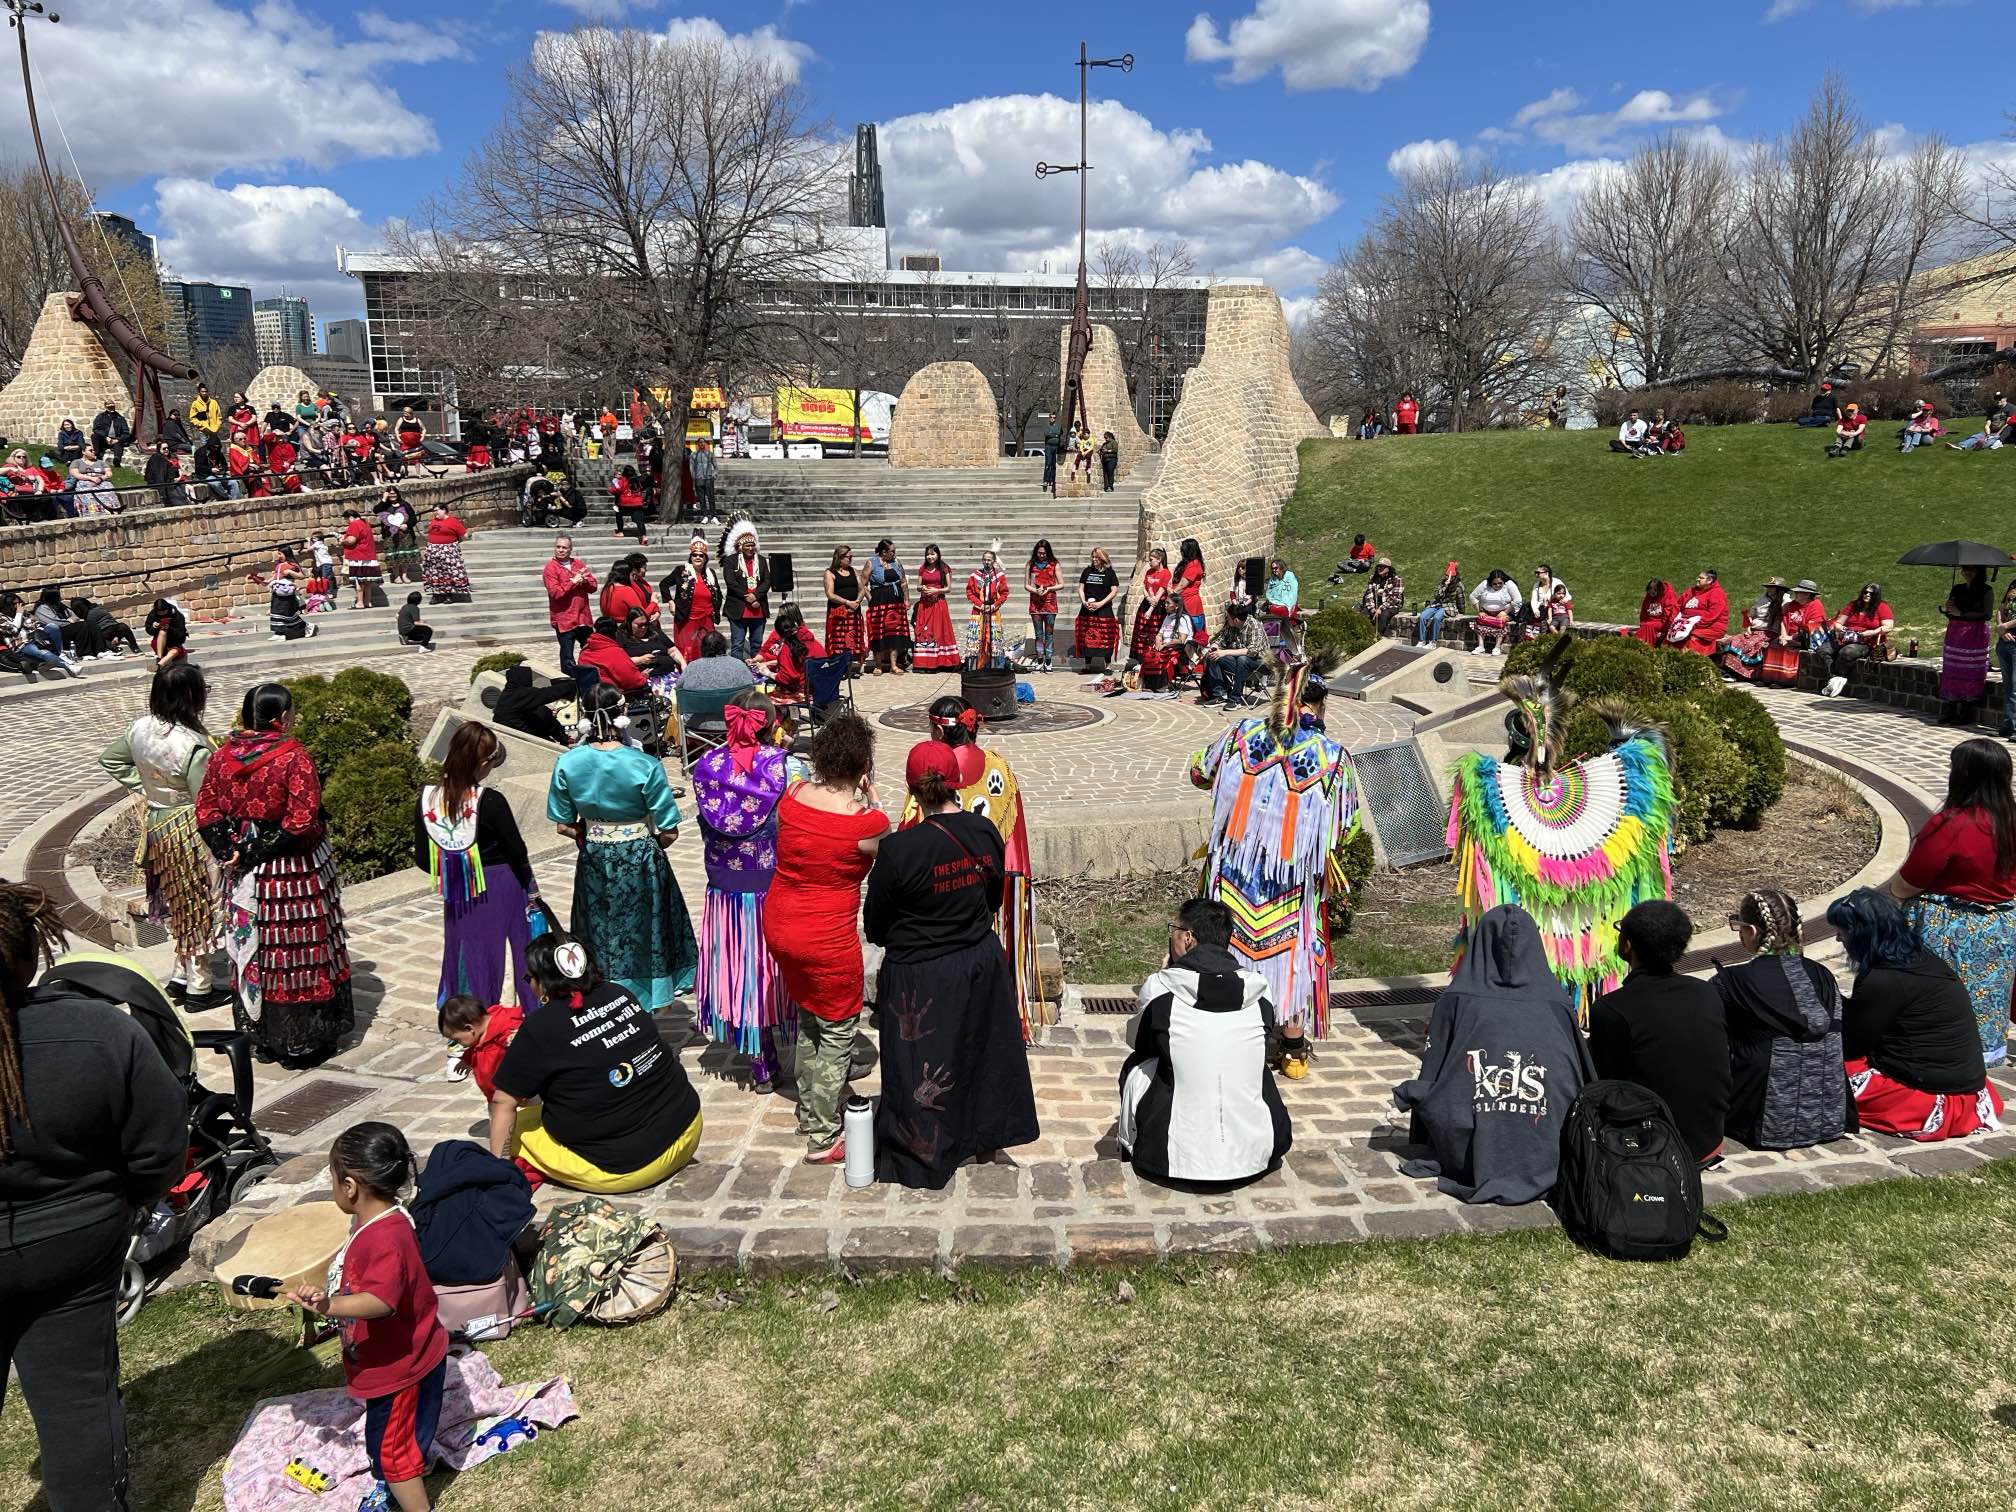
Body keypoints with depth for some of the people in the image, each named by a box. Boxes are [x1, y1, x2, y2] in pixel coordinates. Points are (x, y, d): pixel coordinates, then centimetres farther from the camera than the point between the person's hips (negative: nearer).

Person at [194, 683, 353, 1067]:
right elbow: (300, 824, -23)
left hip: (245, 876, 5)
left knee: (253, 949, 17)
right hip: (294, 874, -5)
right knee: (299, 952, 7)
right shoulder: (294, 757, -18)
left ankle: (261, 1038, 29)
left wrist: (232, 853, -3)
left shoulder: (223, 755, 0)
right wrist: (255, 853, -14)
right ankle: (302, 1042, 18)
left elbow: (206, 812, 3)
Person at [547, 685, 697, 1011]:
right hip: (640, 861, -3)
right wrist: (651, 844, 6)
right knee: (640, 934, 15)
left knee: (601, 936, 19)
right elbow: (669, 833, -15)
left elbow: (564, 826, -2)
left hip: (593, 861, 3)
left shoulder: (567, 763, -11)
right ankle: (644, 1003, 25)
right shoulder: (645, 766, -21)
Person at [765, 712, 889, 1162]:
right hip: (828, 940, -6)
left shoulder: (792, 795, -7)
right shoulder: (869, 822, -21)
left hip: (778, 925, 6)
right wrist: (873, 797, 2)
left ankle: (808, 1112, 42)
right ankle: (822, 1139, 19)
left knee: (807, 1016, 26)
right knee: (838, 1032, 12)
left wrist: (820, 778, 9)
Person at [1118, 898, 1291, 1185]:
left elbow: (1136, 1040, 11)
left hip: (1180, 1159, -2)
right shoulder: (1258, 991, -3)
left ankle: (1130, 1149, 39)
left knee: (1136, 1068, 22)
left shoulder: (1159, 987, -9)